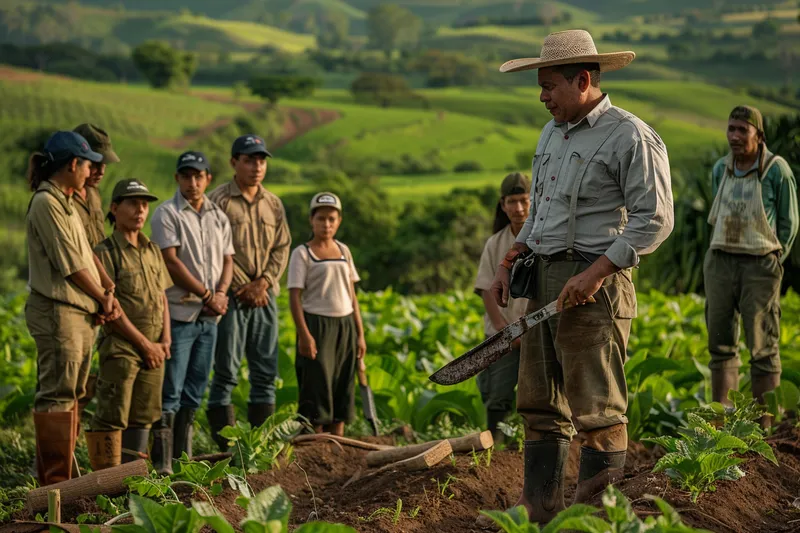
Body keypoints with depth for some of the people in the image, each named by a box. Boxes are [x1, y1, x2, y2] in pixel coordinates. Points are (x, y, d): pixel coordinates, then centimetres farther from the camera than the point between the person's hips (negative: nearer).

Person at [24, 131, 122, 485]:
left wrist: (106, 295, 0)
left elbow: (87, 256, 14)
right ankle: (54, 482, -5)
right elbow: (71, 264, -16)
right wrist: (104, 297, -5)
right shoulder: (46, 203, -13)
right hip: (57, 312, -10)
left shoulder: (67, 203, 18)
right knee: (57, 396, -8)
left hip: (80, 313, 10)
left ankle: (63, 474, 21)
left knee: (70, 395, 14)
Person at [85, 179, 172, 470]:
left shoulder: (153, 251, 15)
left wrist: (165, 340, 2)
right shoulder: (105, 252, -7)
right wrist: (145, 344, -12)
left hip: (153, 350, 7)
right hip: (121, 348, -7)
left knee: (143, 416, 8)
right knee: (112, 417, -8)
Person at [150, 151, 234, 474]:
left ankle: (183, 457, 16)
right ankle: (162, 462, -7)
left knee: (194, 391, 10)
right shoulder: (167, 214, -5)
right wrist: (207, 295, -11)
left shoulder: (218, 217, 15)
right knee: (170, 391, -8)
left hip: (209, 315, 6)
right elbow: (171, 262, -12)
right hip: (179, 313, -6)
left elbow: (227, 260, 15)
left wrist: (221, 293, -5)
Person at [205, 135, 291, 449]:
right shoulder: (218, 201, -4)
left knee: (266, 373, 7)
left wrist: (262, 283, -6)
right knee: (226, 373, -4)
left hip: (265, 295, 6)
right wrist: (242, 287, -11)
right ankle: (225, 446, -3)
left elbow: (282, 248, 9)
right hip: (230, 296, -6)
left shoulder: (273, 204, 13)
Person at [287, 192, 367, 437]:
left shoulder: (343, 251, 12)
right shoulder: (302, 253, -4)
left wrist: (360, 334, 11)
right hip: (317, 325, -5)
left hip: (345, 326, 5)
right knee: (317, 388, -4)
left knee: (342, 389, 7)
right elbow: (295, 297, -9)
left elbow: (352, 295, 14)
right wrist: (304, 334, -17)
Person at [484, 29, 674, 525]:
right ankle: (539, 505, 19)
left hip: (595, 286, -8)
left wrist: (597, 271, -20)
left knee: (597, 409, -5)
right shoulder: (551, 133, 17)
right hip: (544, 280, 9)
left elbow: (655, 219, -14)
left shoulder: (631, 137, -9)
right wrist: (511, 261, 13)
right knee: (540, 402, 11)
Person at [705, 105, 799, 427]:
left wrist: (772, 264, -3)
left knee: (763, 348, -2)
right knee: (721, 345, 5)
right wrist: (725, 258, 12)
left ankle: (763, 432, 2)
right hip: (720, 263, 5)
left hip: (760, 264, -5)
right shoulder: (720, 169, 8)